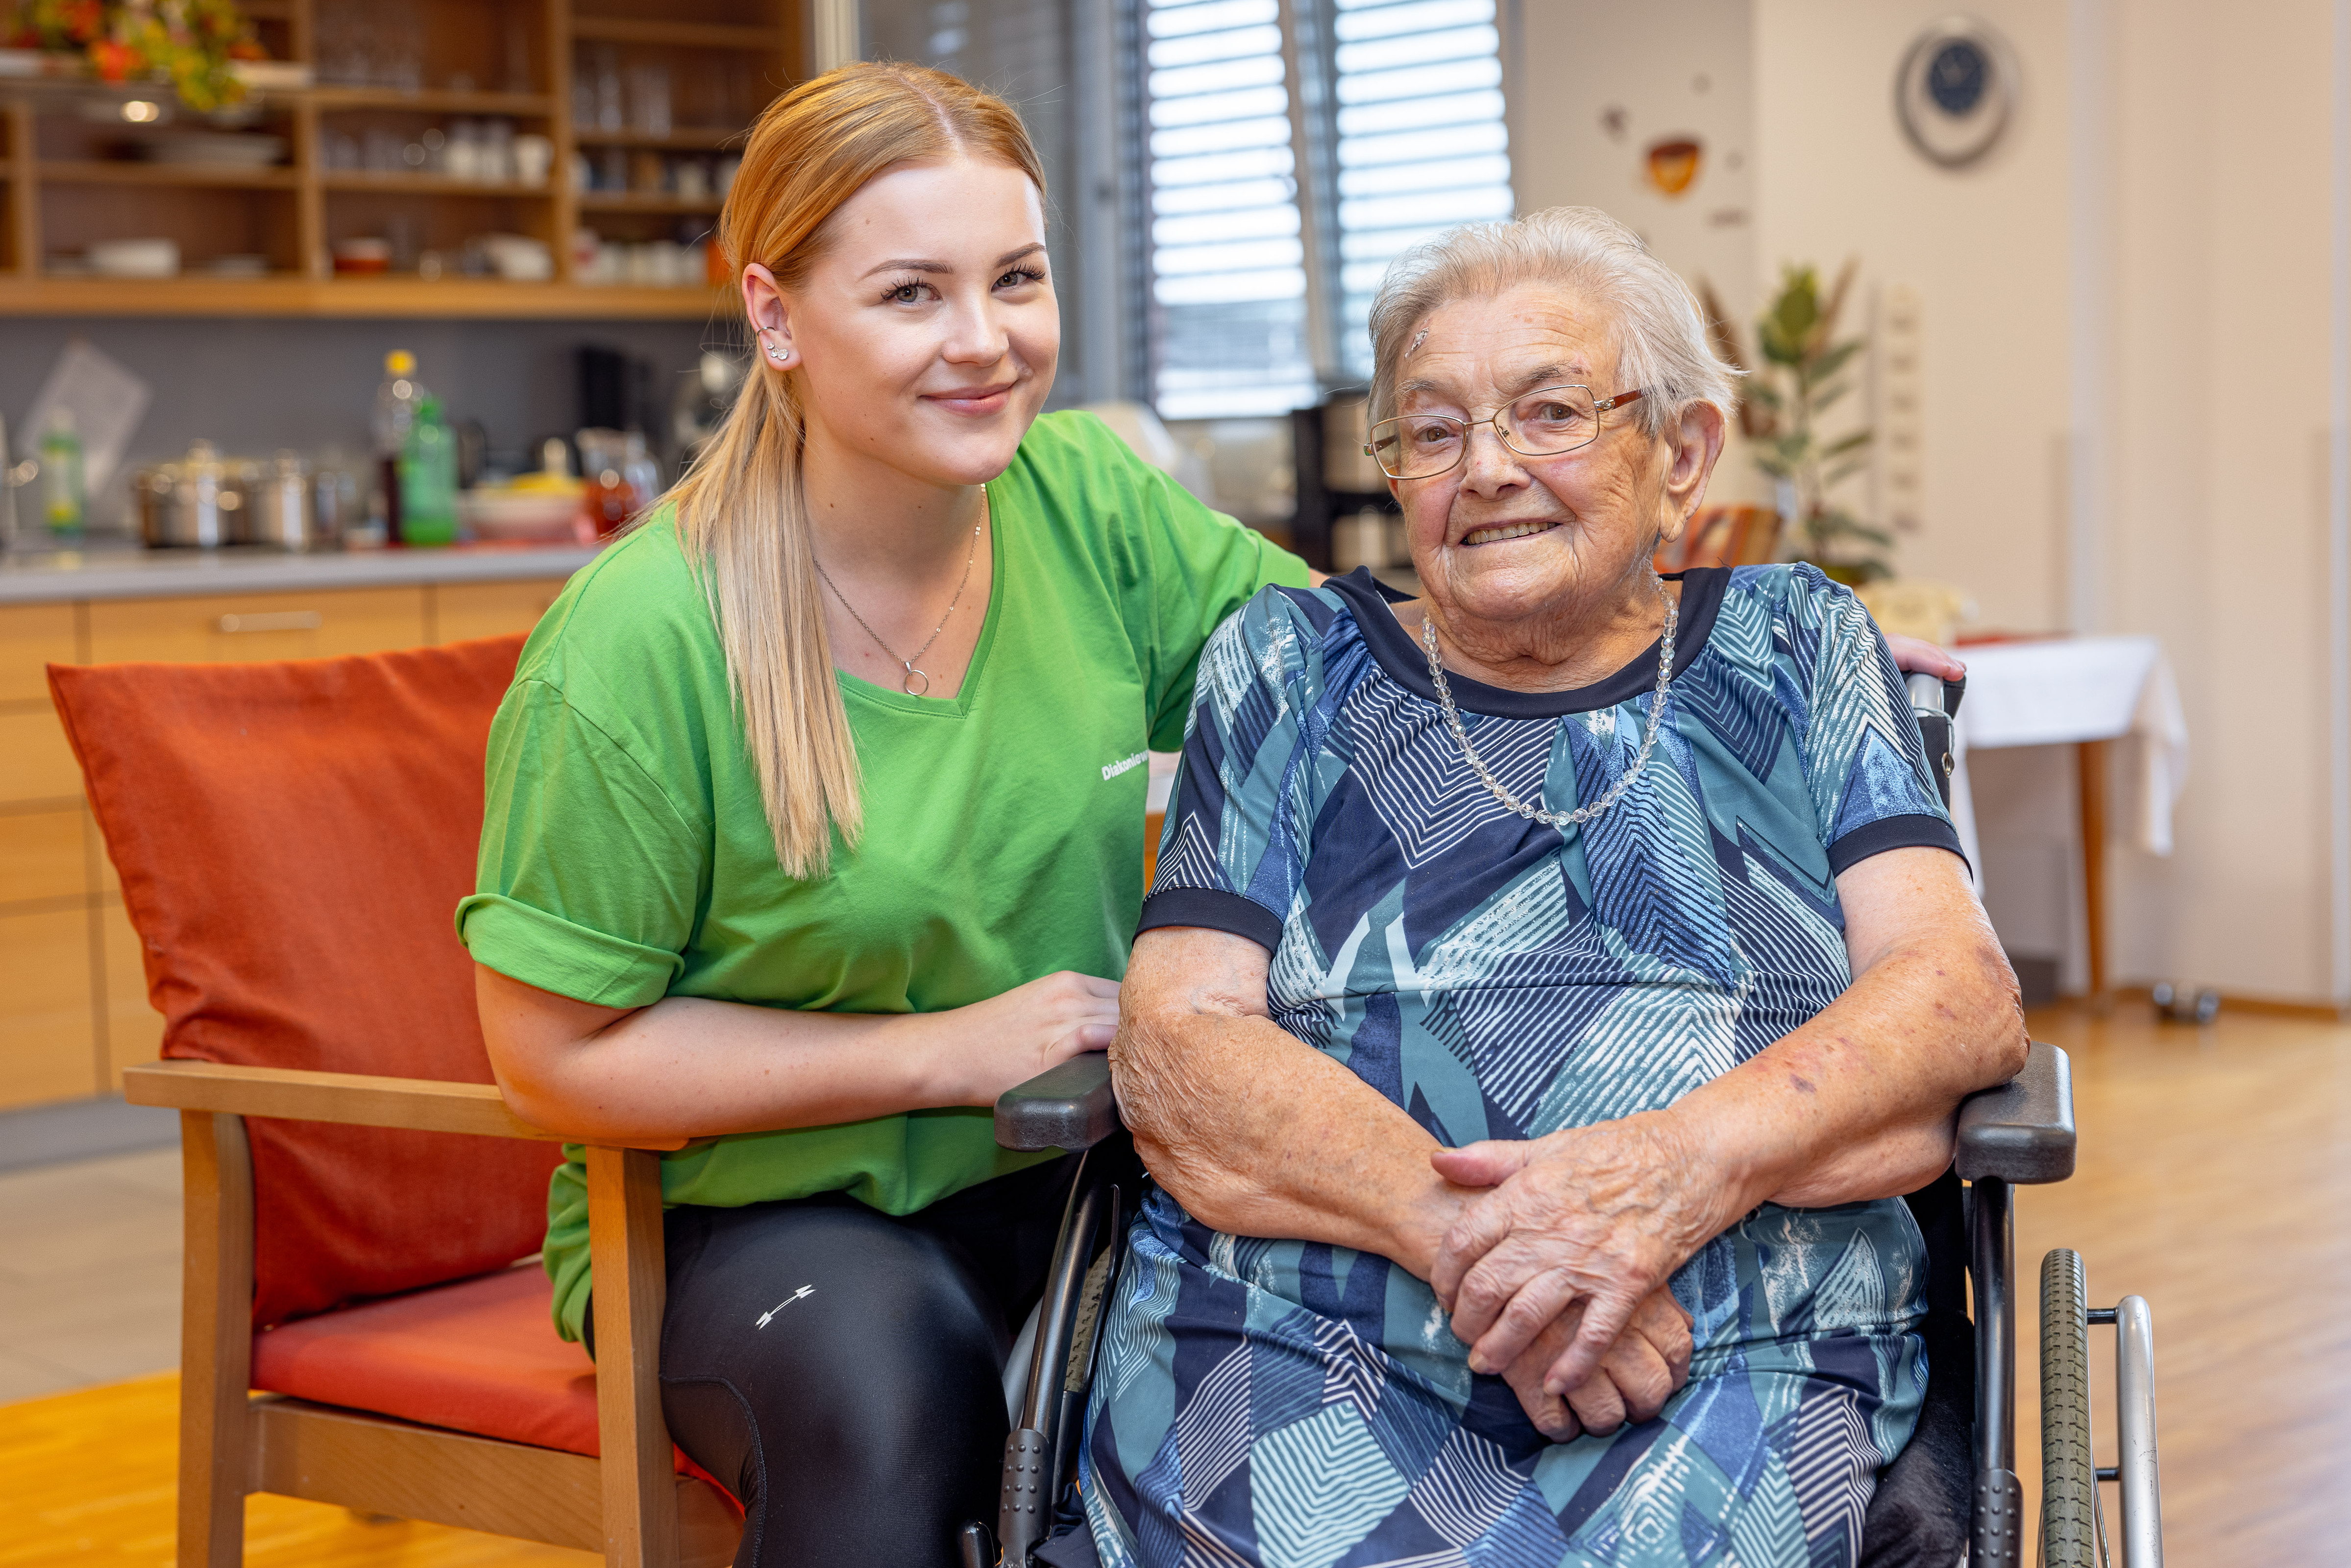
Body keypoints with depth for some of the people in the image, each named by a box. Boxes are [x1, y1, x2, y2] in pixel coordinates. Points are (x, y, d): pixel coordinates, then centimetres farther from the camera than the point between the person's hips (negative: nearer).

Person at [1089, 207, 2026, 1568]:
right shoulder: (1295, 663, 16)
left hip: (1740, 1366, 0)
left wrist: (1686, 1163, -17)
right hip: (1298, 1338, 0)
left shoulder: (1795, 648, 17)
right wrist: (1459, 1227, -15)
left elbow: (1965, 995, 3)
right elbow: (1176, 1047, 3)